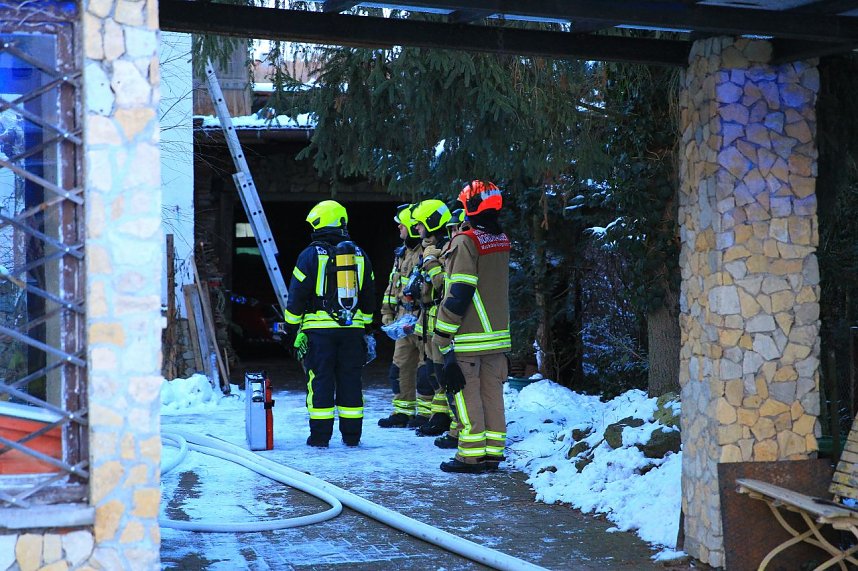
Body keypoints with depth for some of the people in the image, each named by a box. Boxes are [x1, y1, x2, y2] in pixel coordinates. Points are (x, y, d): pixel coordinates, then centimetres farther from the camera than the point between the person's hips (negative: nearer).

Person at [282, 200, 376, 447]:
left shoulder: (310, 255, -4)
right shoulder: (359, 255, 10)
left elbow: (297, 295, -3)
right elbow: (369, 296, 16)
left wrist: (291, 326, 6)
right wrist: (365, 325, 25)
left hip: (319, 328, -3)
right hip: (352, 329, 3)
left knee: (320, 380, 1)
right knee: (350, 380, 8)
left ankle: (320, 435, 1)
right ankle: (351, 435, 10)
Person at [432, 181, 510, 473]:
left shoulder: (467, 242, -14)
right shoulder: (503, 241, 10)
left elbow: (458, 294, -16)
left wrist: (442, 337, -12)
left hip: (468, 338, -7)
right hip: (499, 334, 7)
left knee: (467, 394, -2)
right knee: (493, 393, 10)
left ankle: (471, 456, 0)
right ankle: (493, 452, 13)